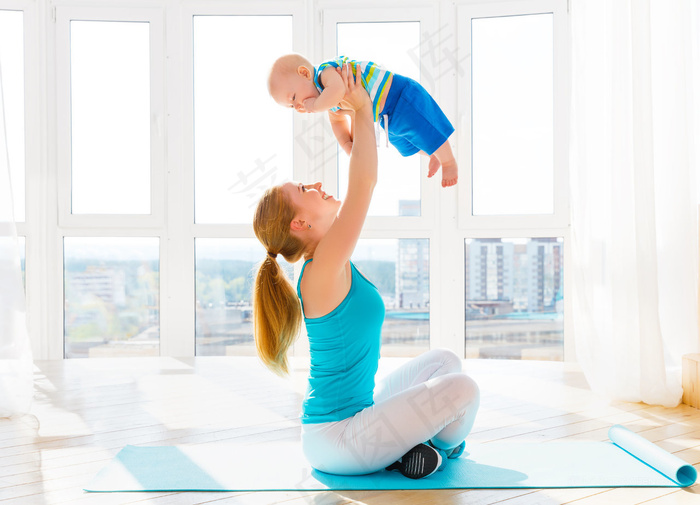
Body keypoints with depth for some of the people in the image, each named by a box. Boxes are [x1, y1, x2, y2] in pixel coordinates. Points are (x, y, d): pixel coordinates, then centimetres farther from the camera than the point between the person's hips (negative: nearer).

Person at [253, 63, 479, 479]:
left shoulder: (330, 263, 3)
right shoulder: (322, 270, -23)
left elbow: (361, 184, 10)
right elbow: (364, 183, -25)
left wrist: (357, 116, 11)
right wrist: (363, 109, -14)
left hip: (355, 411, 10)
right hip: (335, 439, -10)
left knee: (444, 361, 16)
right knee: (462, 388, -16)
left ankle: (406, 443, 15)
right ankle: (446, 447, 12)